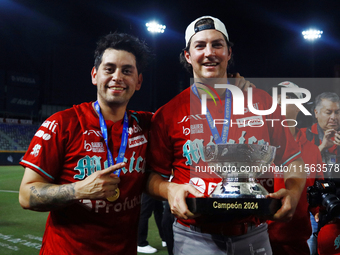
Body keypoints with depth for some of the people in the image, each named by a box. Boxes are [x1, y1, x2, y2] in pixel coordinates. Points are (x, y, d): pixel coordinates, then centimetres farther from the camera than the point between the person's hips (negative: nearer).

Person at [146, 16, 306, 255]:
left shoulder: (261, 101, 2)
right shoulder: (168, 114, -2)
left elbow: (292, 160, 6)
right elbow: (154, 175, 3)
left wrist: (292, 193, -12)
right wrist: (170, 190, -18)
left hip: (254, 236, 3)